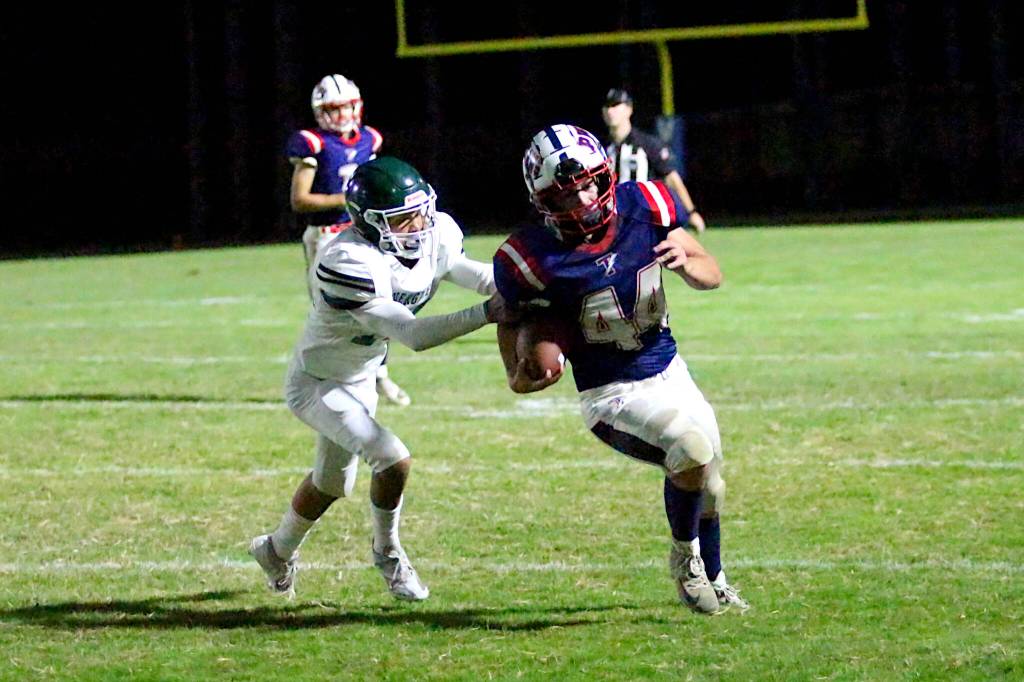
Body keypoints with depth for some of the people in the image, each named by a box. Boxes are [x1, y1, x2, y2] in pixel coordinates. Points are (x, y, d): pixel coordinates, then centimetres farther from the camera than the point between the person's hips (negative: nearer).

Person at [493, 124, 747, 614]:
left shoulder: (642, 208, -12)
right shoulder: (535, 257, -22)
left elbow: (713, 276, -1)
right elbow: (512, 318, -3)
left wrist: (686, 263, -24)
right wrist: (518, 377, -21)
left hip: (669, 372, 6)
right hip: (613, 397, -6)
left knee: (708, 480, 20)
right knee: (691, 448, -29)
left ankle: (712, 582, 48)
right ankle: (684, 555, -2)